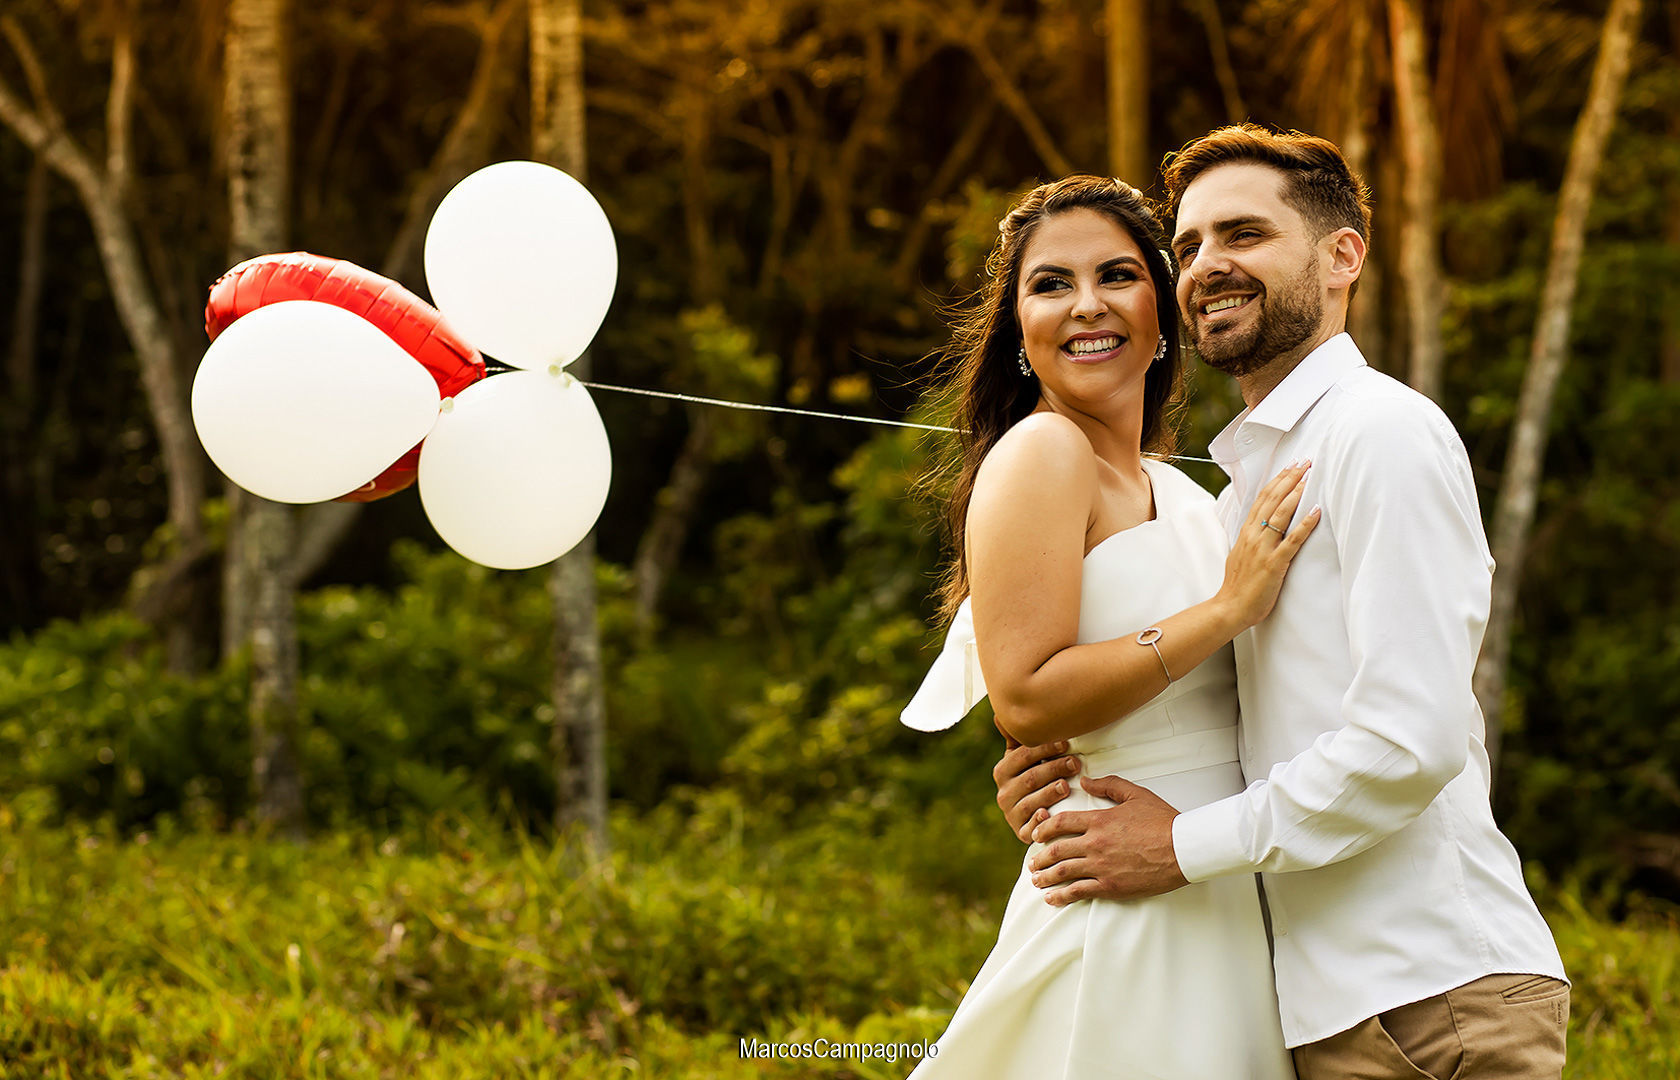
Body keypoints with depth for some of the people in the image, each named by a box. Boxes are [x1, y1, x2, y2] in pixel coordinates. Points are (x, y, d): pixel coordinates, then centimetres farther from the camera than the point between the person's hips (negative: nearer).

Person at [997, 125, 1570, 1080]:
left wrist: (1187, 845, -12)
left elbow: (1415, 739, -19)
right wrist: (1066, 781, 3)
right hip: (1331, 1002, 9)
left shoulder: (1383, 431, -10)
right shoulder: (1252, 477, 19)